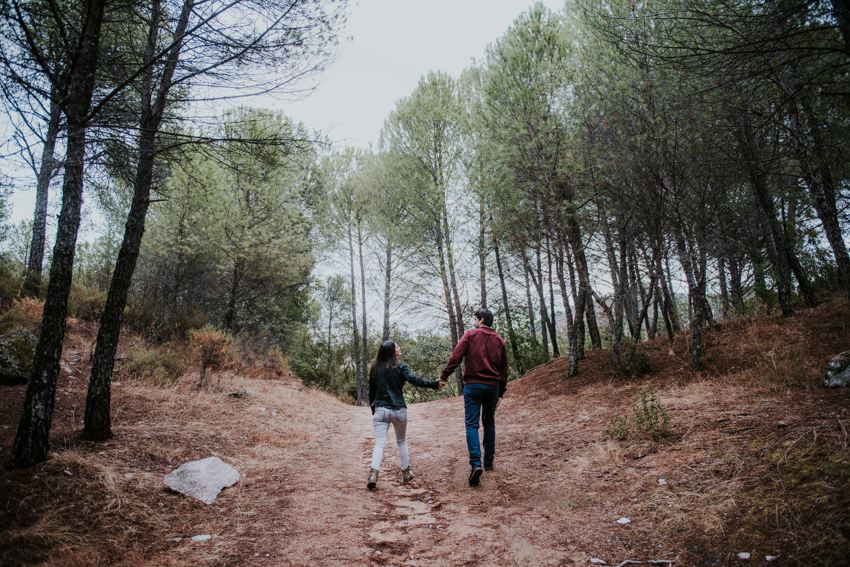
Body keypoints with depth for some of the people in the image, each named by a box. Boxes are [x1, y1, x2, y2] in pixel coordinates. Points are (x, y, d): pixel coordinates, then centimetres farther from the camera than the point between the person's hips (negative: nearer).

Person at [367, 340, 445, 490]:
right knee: (401, 441, 18)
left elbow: (371, 391, 10)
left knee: (379, 443, -1)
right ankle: (405, 473, 25)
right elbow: (415, 380, -18)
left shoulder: (375, 369, 5)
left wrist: (374, 410, 20)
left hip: (380, 410, 2)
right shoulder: (399, 367, -7)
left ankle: (373, 474, -20)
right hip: (398, 410, -2)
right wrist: (435, 384, -14)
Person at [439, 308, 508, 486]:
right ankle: (489, 461, 23)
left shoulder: (471, 335, 0)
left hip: (473, 385, -4)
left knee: (472, 424, -6)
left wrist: (443, 376, -4)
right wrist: (500, 393, 19)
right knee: (489, 423, 17)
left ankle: (475, 463, -20)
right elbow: (504, 369, 13)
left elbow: (456, 356, -10)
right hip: (493, 386, 4)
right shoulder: (499, 340, 12)